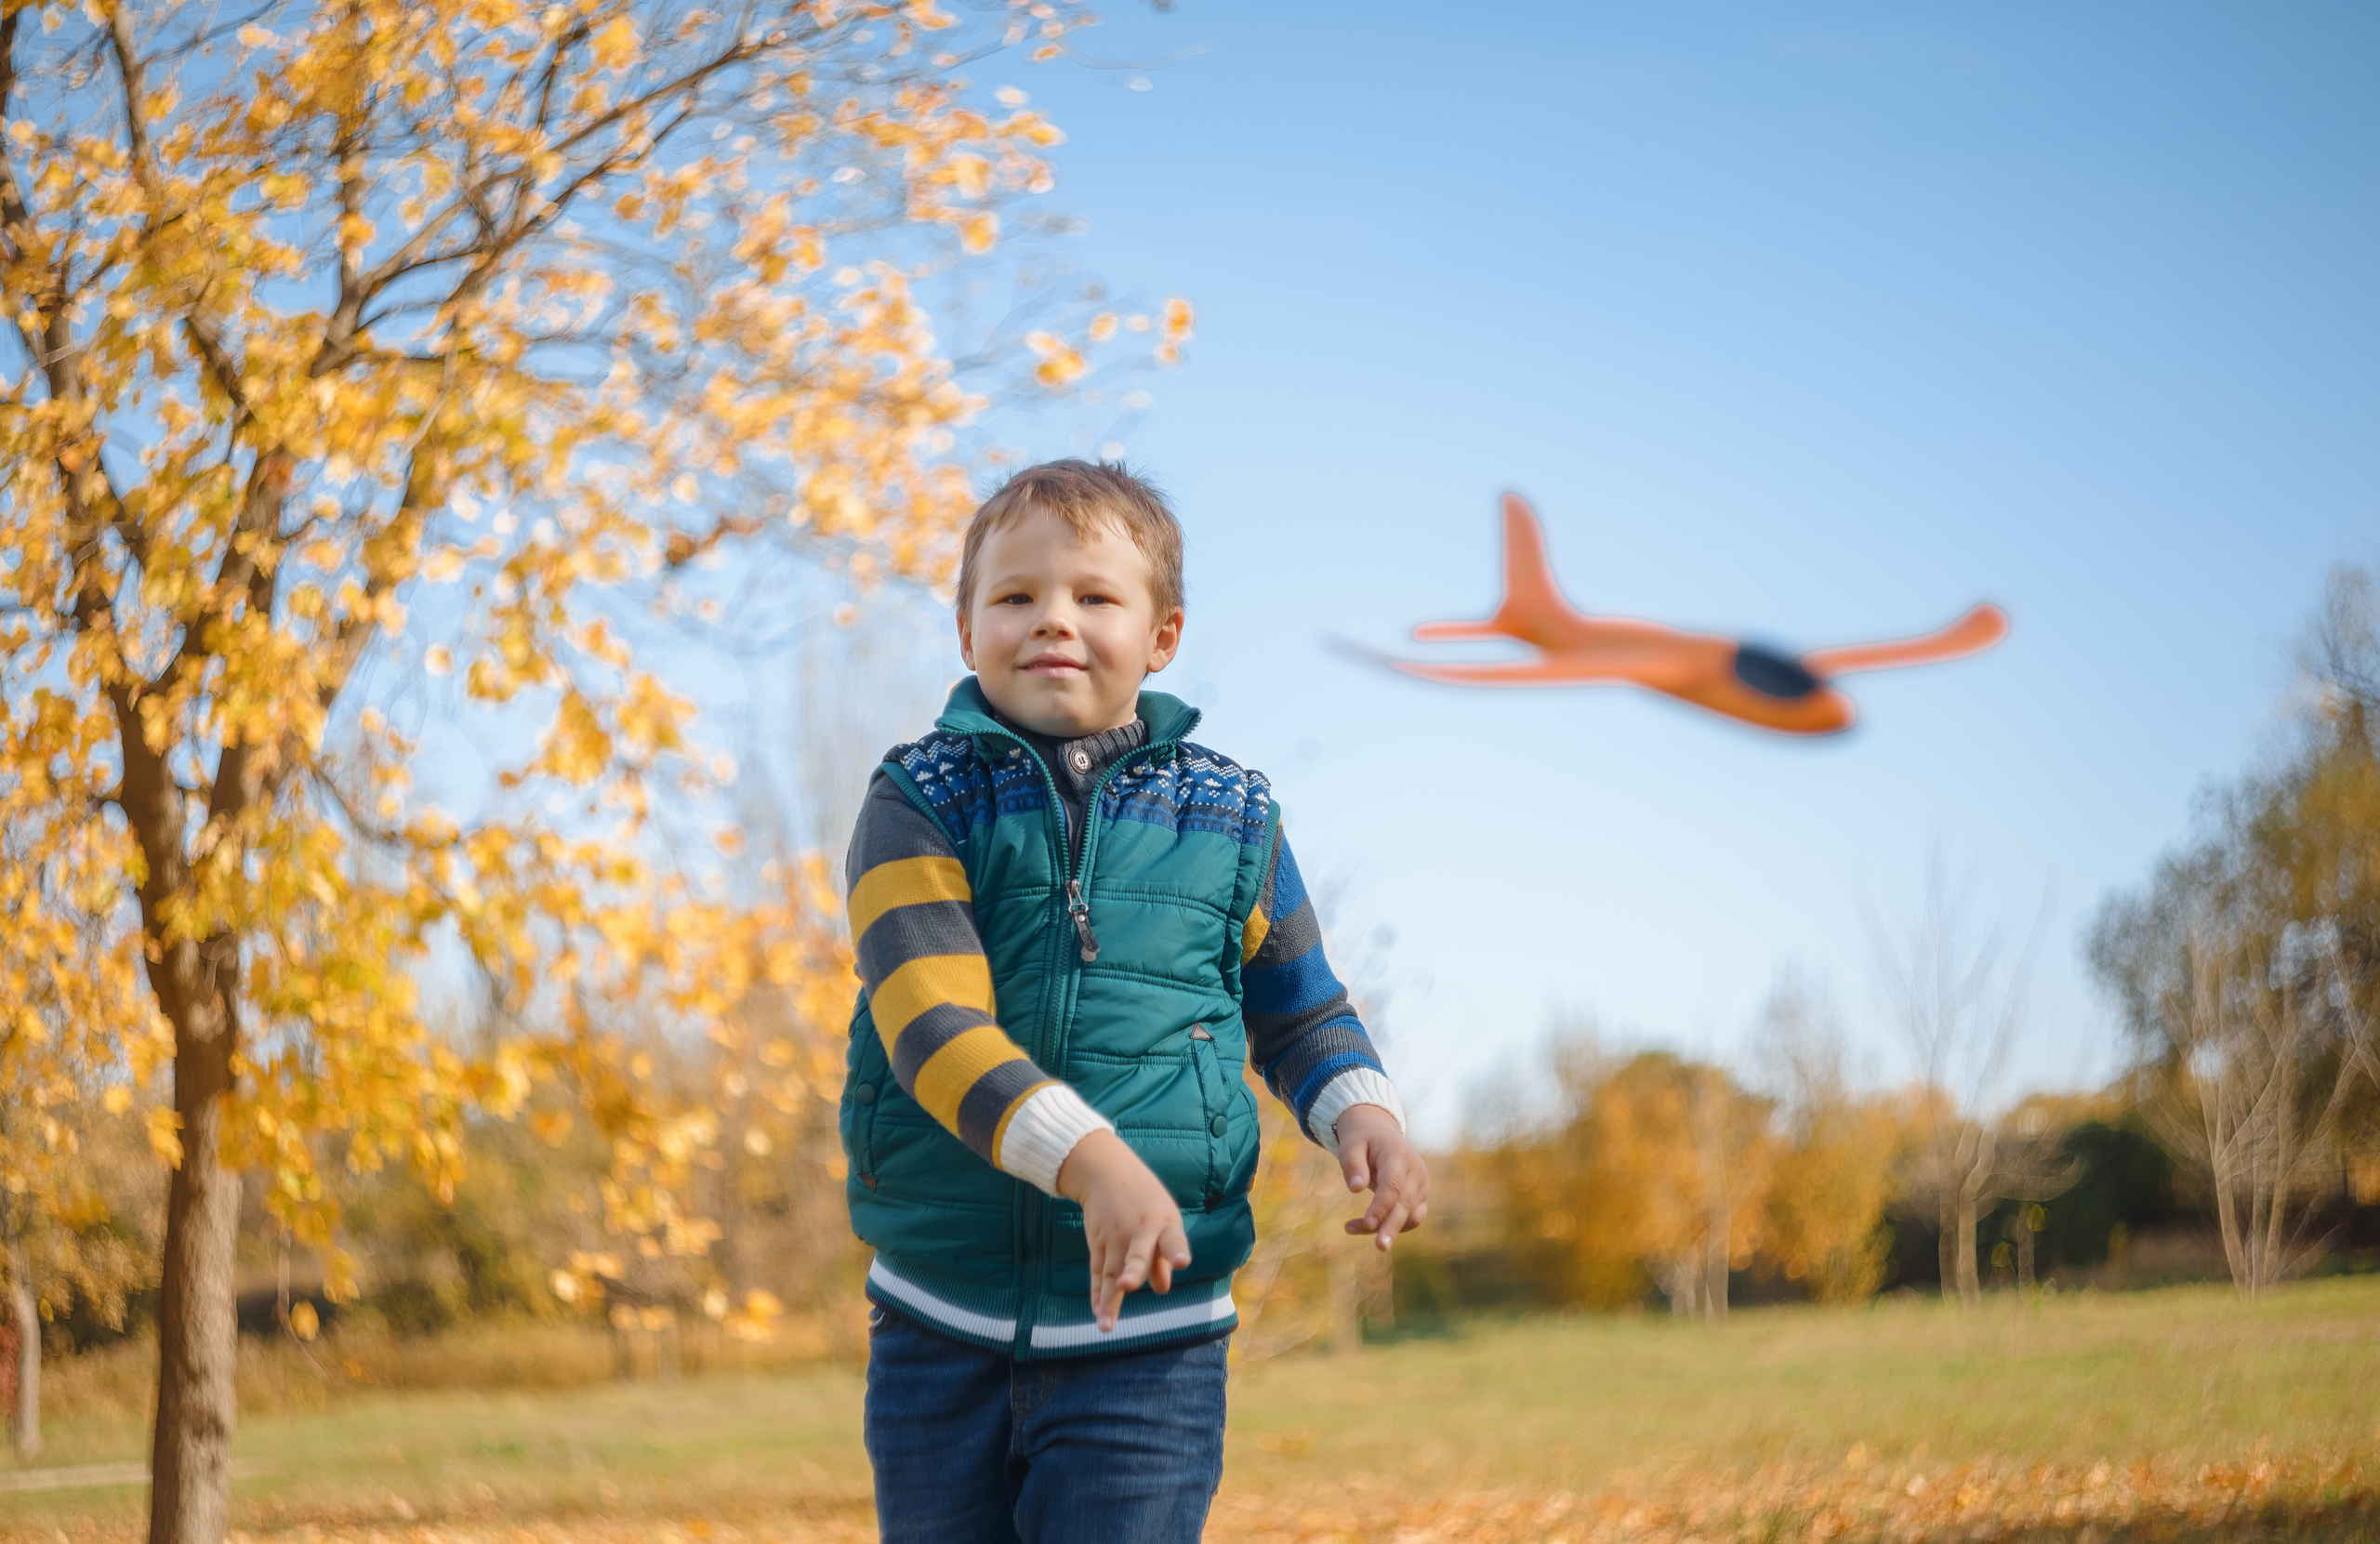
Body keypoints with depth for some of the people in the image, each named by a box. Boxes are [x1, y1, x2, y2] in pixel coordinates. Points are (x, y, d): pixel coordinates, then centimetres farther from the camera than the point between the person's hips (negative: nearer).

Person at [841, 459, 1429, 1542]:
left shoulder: (1228, 821, 2)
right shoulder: (918, 806, -5)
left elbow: (1302, 1014, 17)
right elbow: (932, 1025, -20)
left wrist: (1363, 1111, -5)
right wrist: (1088, 1158, -34)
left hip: (1147, 1336, 0)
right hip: (939, 1329, 0)